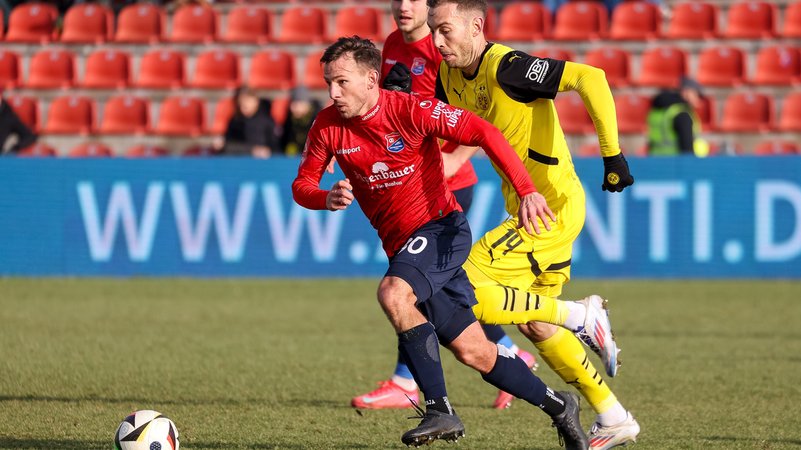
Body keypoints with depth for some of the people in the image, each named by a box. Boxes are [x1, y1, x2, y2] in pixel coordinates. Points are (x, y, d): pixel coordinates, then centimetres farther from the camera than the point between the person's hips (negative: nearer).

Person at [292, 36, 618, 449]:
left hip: (441, 228, -6)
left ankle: (439, 410, -28)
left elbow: (484, 133, -19)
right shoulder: (328, 126, -3)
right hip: (400, 243, 6)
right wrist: (328, 198, -21)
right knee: (473, 352, 6)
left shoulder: (411, 111, -18)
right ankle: (557, 406, 25)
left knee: (392, 293, -33)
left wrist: (526, 191, -29)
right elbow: (302, 185, 4)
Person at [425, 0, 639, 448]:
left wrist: (613, 152, -34)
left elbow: (590, 77, -31)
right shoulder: (450, 77, 5)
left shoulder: (506, 67, -21)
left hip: (555, 205, -9)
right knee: (533, 325, 13)